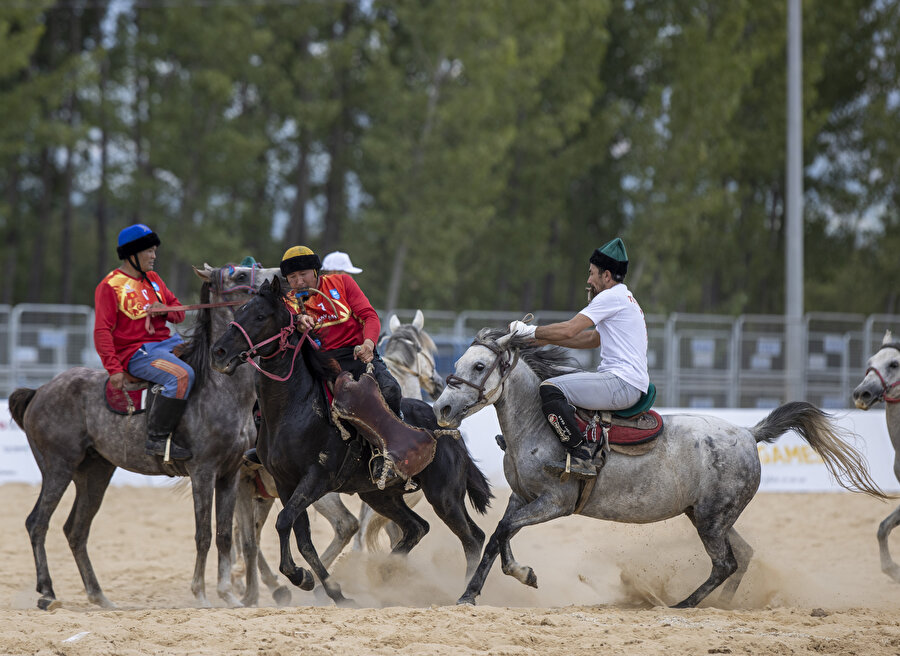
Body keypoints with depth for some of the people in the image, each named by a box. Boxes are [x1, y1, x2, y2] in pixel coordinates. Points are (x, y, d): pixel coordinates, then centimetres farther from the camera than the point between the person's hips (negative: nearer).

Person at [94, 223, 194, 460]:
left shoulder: (153, 279, 16)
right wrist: (114, 368, -21)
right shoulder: (110, 286, -7)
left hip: (167, 342, 8)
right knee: (182, 375, -33)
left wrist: (165, 310, -4)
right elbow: (102, 332, -12)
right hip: (136, 352, -8)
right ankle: (157, 439, -32)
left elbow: (179, 313, 21)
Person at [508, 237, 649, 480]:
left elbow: (569, 330, -13)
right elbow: (593, 339, 26)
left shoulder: (612, 297, -9)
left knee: (550, 389, -22)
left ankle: (581, 455, -26)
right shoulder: (623, 299, 23)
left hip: (622, 384, -11)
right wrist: (546, 339, 20)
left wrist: (530, 332, 0)